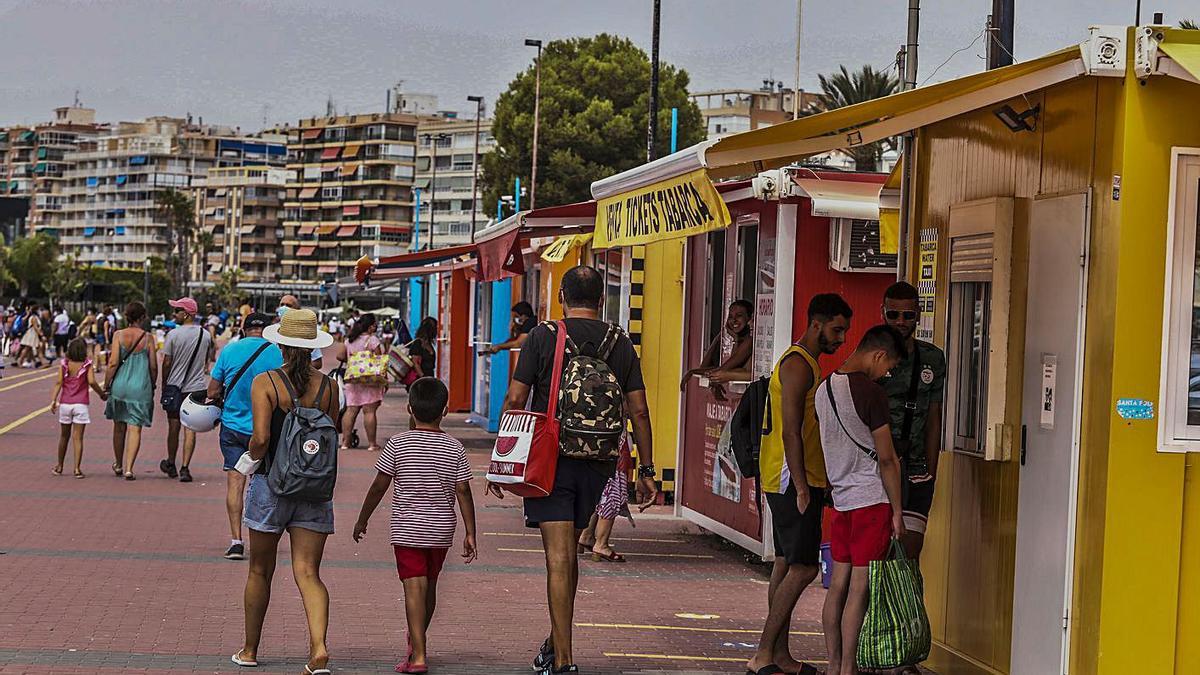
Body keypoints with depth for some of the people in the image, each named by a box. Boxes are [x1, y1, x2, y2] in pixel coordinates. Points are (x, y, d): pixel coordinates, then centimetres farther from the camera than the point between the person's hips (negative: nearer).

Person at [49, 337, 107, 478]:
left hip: (65, 403, 2)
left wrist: (53, 400, -5)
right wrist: (102, 394, 0)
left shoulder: (64, 363, 2)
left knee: (64, 436, 16)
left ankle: (59, 467, 24)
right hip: (81, 404, -2)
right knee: (77, 437, -3)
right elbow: (91, 382, -14)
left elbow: (59, 382, -5)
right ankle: (77, 468, -9)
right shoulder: (87, 364, -4)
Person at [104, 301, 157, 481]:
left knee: (119, 426, 17)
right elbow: (153, 367, 0)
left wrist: (106, 385, 2)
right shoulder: (148, 338, -4)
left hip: (120, 386, 1)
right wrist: (152, 385, 16)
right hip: (141, 388, -1)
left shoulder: (118, 335, -4)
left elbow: (113, 363, -8)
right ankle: (129, 468, -9)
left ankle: (118, 465, 31)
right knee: (135, 428, 0)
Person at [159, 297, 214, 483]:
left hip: (175, 386, -2)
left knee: (173, 427, 10)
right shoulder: (206, 335, 1)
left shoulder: (173, 334, -10)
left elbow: (166, 363, -7)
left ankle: (171, 464, 26)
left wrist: (164, 384, 5)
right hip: (197, 386, 2)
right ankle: (185, 468, -7)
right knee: (190, 429, 0)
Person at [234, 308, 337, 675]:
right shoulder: (327, 386, 0)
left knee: (260, 571, 13)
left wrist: (253, 456, 1)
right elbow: (332, 441, 5)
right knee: (308, 573, 1)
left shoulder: (265, 382, -10)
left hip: (272, 484, -2)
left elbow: (261, 438, -20)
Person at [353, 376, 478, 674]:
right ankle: (415, 642, 35)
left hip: (407, 529, -3)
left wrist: (362, 520, 9)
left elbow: (378, 487, -3)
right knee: (429, 586, 18)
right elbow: (463, 493, -3)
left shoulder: (398, 444, -6)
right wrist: (470, 534, 1)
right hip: (441, 530, 3)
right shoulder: (454, 448, 0)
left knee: (414, 587, -8)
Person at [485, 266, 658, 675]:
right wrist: (646, 470, 10)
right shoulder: (620, 344, 5)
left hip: (550, 460, -3)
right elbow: (638, 412, 4)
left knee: (559, 558, -6)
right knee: (568, 554, 19)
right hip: (598, 464, 3)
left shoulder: (543, 337, -3)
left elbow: (515, 401, -6)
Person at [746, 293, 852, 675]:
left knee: (787, 565, 11)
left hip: (798, 481, 11)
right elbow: (791, 432, -20)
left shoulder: (807, 364, 19)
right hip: (793, 481, -11)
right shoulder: (798, 364, -14)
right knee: (803, 568, -11)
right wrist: (802, 487, -23)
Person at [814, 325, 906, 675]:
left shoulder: (824, 389, 8)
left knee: (838, 584, 10)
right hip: (872, 500, -8)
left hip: (841, 499, 8)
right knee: (860, 589, -3)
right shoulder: (871, 393, -16)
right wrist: (897, 512, -7)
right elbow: (886, 459, -13)